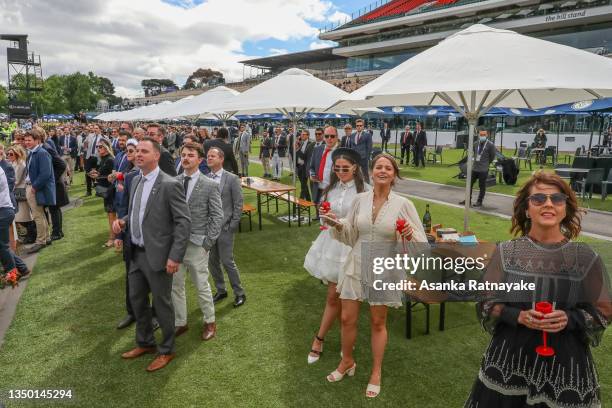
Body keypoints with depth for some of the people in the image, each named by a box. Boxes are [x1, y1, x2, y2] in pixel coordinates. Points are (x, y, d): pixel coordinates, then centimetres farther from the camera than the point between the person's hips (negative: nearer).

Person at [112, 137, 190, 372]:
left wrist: (175, 257, -22)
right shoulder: (136, 180, 8)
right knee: (136, 299, 20)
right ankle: (145, 343, 41)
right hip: (136, 253, 8)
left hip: (157, 255, -8)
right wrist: (123, 221, -1)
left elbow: (183, 222, -19)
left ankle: (167, 350, 28)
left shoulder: (170, 185, -17)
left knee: (161, 303, 7)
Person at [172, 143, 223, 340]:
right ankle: (180, 323, 30)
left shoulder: (210, 185, -6)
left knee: (202, 285, 7)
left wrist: (207, 243, -9)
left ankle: (210, 322, 27)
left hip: (196, 244, -3)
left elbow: (217, 216, -5)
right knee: (175, 285, 12)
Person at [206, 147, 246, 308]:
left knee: (227, 261, -2)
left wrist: (233, 225, -9)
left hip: (224, 227, -4)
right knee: (212, 261, 11)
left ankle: (239, 293, 15)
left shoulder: (231, 178, -5)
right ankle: (221, 290, 30)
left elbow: (238, 203, -5)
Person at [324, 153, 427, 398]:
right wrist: (339, 225, -13)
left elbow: (421, 242, -8)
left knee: (378, 323, 12)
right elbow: (350, 237, 5)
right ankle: (347, 362, 39)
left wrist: (409, 236, -29)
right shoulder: (360, 199, -2)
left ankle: (376, 372, 34)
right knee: (347, 319, 11)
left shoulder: (403, 204, -10)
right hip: (356, 266, 3)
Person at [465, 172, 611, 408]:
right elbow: (486, 303, 0)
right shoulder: (505, 253, -5)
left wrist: (569, 319, -17)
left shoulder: (585, 258, -5)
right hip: (510, 358, 0)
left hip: (565, 362, 0)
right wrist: (518, 316, -18)